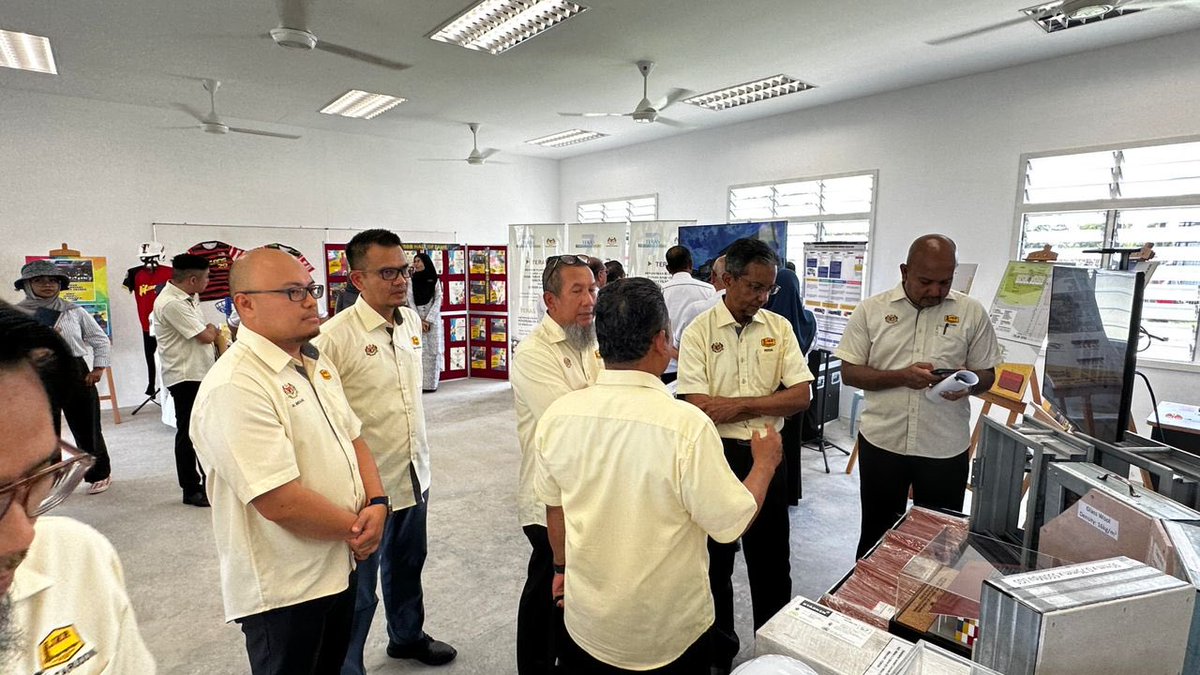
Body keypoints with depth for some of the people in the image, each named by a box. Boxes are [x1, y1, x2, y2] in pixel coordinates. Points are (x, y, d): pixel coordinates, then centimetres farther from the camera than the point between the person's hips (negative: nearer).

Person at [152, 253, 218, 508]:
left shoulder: (188, 298, 12)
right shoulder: (171, 303, -19)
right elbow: (205, 336, -19)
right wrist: (213, 330, 1)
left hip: (201, 373, 9)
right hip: (185, 377, -9)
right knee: (188, 433, 1)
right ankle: (191, 490, 13)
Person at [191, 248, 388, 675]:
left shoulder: (316, 363, 4)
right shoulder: (234, 387, -24)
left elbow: (353, 438, 9)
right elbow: (281, 503, -28)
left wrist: (376, 503, -8)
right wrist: (356, 528, -13)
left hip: (340, 567, 8)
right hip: (285, 590, -8)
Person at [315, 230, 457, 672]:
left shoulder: (412, 319, 2)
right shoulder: (335, 337, -21)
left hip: (415, 474, 7)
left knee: (408, 566, 27)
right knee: (358, 590, 11)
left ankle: (408, 636, 50)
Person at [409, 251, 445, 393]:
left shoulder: (435, 280, 4)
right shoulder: (411, 281, 5)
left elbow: (438, 301, -1)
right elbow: (410, 302, 1)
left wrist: (428, 320, -11)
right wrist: (419, 320, -9)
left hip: (433, 319, 0)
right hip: (416, 319, 0)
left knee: (433, 350, 0)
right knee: (418, 351, -3)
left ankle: (431, 383, 6)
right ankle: (419, 383, 0)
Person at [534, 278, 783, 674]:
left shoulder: (557, 415, -14)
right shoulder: (686, 424, -29)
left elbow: (554, 505, 0)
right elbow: (730, 524, -17)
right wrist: (765, 463, 0)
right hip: (668, 634, -3)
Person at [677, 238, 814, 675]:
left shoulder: (779, 328, 1)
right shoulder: (698, 332, -9)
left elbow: (801, 396, -7)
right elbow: (699, 408, -18)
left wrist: (738, 404, -16)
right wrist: (768, 404, -15)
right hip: (715, 457, -2)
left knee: (772, 560, 17)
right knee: (715, 560, 15)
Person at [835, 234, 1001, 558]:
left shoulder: (972, 312, 0)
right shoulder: (871, 309, -3)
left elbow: (987, 375, 6)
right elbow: (849, 372, -3)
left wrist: (966, 384, -17)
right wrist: (901, 377, -19)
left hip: (945, 449, 1)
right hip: (881, 443, 0)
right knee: (876, 533, 16)